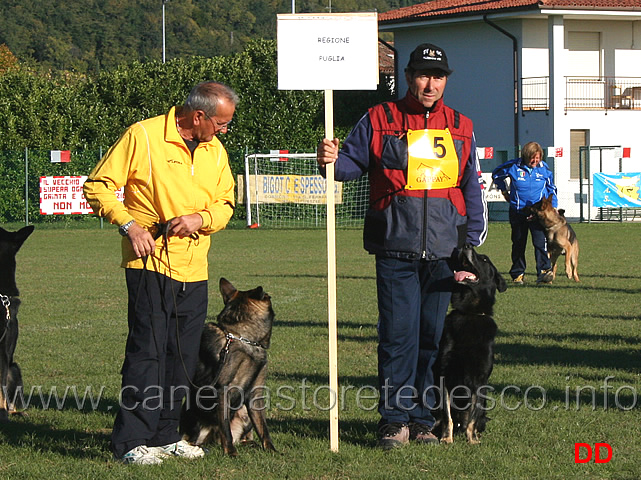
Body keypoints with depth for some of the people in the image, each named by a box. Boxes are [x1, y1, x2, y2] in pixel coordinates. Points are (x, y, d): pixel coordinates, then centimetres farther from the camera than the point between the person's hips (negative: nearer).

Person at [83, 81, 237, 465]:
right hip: (150, 261, -6)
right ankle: (132, 441, -7)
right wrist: (129, 224, -16)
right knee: (148, 351, -10)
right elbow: (99, 187, -4)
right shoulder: (143, 136, -7)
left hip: (194, 270, 6)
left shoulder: (215, 150, 12)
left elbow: (225, 204, 18)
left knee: (183, 358, 8)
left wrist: (201, 219, -4)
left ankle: (166, 435, 18)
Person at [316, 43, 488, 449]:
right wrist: (331, 160, -15)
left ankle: (423, 419, 14)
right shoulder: (380, 121, 5)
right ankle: (395, 420, -1)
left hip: (444, 253, 3)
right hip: (396, 251, -3)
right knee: (398, 336, -7)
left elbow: (472, 189, 17)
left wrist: (473, 244, 11)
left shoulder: (461, 129, 14)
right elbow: (354, 161, 8)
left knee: (432, 337, 6)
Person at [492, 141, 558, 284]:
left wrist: (552, 208, 8)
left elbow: (551, 189, 14)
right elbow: (496, 174, 15)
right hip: (518, 212, 1)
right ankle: (517, 274, 23)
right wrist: (504, 191, 13)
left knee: (540, 241, -17)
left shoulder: (544, 168, 1)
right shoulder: (514, 166, -4)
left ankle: (544, 271, -22)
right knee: (518, 244, 11)